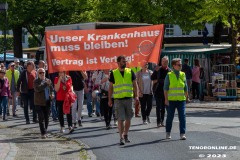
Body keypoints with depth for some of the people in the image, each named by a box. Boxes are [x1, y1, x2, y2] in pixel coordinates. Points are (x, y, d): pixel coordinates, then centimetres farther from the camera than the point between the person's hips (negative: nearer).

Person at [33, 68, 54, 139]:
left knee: (46, 118, 9)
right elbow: (37, 89, -21)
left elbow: (51, 89, 20)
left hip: (47, 103, 5)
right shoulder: (36, 81, -4)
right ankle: (43, 133, -9)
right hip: (39, 103, -5)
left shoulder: (48, 80, 12)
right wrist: (46, 84, -26)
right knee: (41, 118, -8)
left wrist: (52, 94, -1)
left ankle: (44, 132, 19)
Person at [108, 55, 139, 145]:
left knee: (128, 118, 9)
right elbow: (110, 87, 6)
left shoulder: (130, 72, 6)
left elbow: (135, 85, 8)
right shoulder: (113, 73, 1)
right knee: (121, 119, -8)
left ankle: (126, 135, 24)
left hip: (128, 98, 3)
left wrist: (136, 96, -2)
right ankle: (121, 137, -8)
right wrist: (109, 99, 3)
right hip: (118, 99, -2)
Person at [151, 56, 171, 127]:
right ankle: (158, 122, -6)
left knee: (163, 107, 7)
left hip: (165, 91, 1)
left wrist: (158, 80, -7)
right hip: (158, 90, -1)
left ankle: (162, 121, 13)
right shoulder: (158, 69, 3)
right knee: (158, 106, -5)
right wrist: (156, 71, -17)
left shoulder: (169, 71, 2)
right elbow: (152, 78, -4)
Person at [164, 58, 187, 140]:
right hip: (171, 100, -2)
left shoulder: (183, 75, 8)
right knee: (170, 117, 7)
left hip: (181, 99, 2)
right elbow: (165, 88, -1)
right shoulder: (169, 75, -1)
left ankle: (182, 134, -6)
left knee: (182, 116, -7)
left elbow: (185, 88, 14)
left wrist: (186, 97, 11)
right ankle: (168, 133, 21)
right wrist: (166, 99, -6)